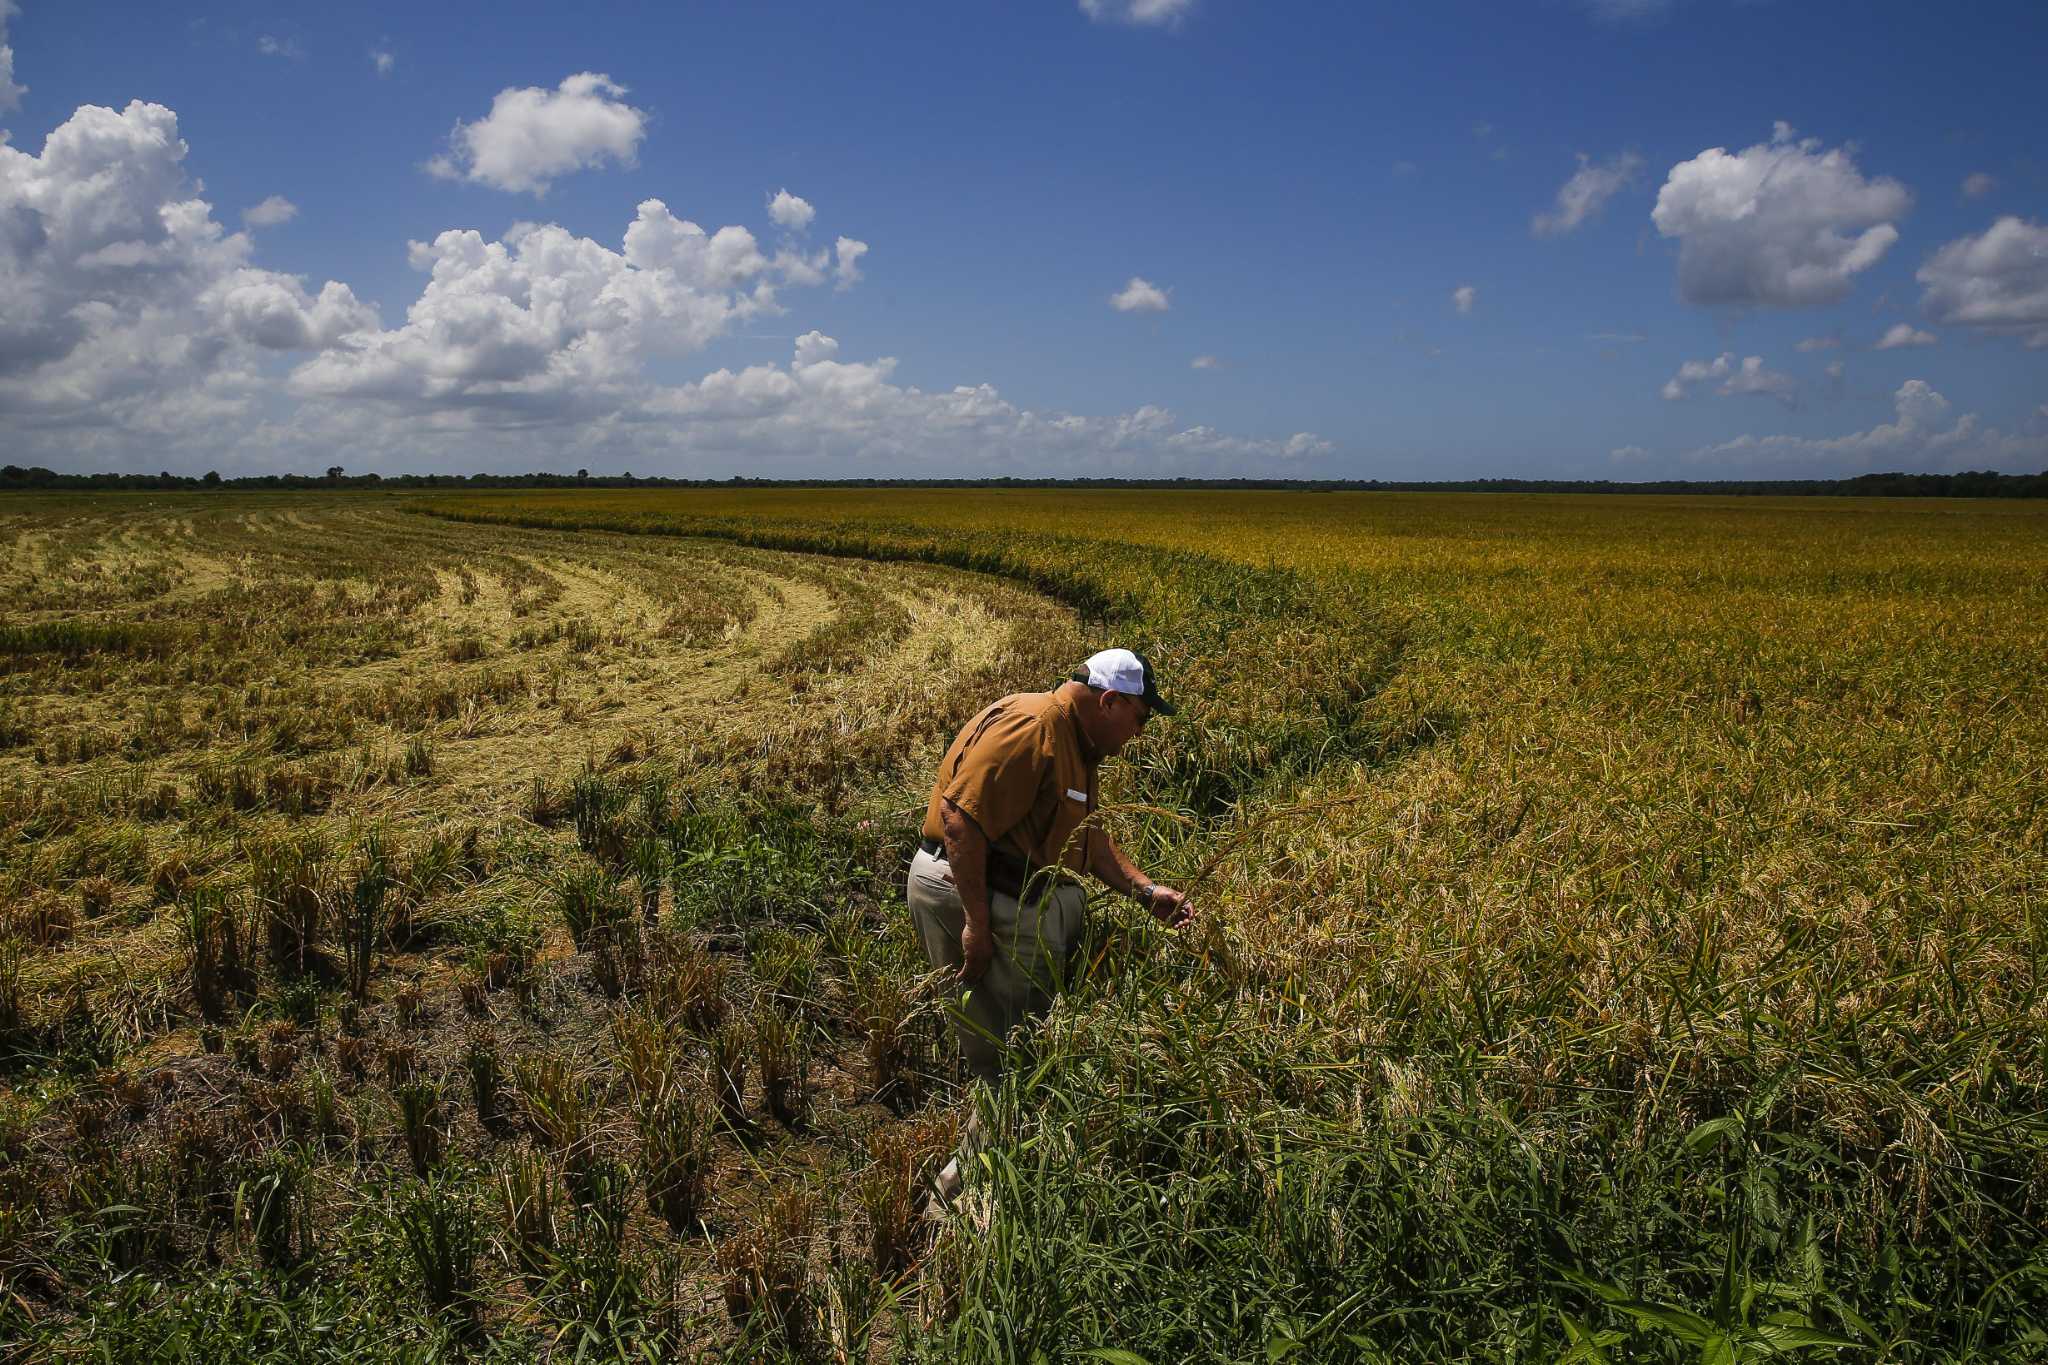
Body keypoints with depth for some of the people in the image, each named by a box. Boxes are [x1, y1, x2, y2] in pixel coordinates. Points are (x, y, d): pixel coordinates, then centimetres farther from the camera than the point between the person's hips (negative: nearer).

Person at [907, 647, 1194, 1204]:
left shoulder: (1077, 742, 15)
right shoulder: (1029, 726, -19)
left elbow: (1089, 835, 18)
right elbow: (960, 819, -25)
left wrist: (1146, 891, 6)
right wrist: (978, 925, -24)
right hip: (964, 892, -10)